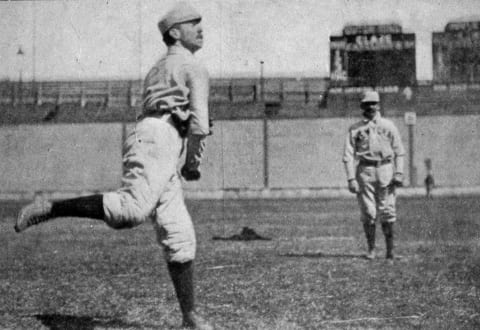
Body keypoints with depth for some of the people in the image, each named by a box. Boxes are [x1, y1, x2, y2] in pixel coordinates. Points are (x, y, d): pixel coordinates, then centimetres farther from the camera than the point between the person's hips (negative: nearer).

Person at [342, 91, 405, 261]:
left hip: (385, 170, 0)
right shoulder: (355, 129, 7)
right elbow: (348, 155, 3)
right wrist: (351, 178, -7)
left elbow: (399, 151, 8)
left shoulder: (388, 126, 9)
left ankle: (390, 248, 2)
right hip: (365, 171, 0)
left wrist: (399, 173, -4)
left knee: (387, 211, -4)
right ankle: (371, 249, 8)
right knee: (368, 212, -2)